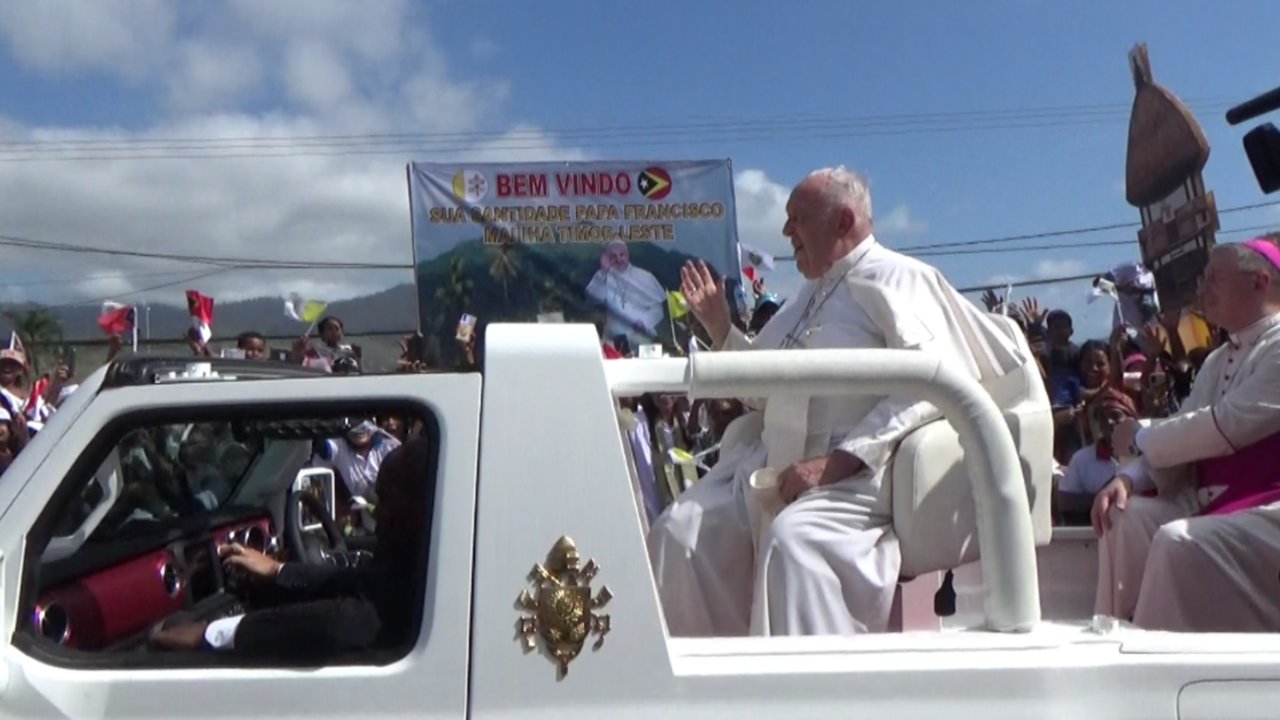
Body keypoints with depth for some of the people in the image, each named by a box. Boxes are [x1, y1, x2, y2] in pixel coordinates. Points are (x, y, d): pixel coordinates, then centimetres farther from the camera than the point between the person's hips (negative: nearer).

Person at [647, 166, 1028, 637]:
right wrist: (719, 327, 18)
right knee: (677, 531, -10)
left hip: (854, 475, -7)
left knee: (790, 538, -34)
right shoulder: (811, 293, 23)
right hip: (770, 466, 8)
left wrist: (835, 462, -23)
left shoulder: (895, 279, -3)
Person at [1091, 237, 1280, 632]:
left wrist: (1140, 435, -7)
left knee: (1179, 542, -28)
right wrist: (1127, 478, -6)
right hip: (1213, 503, 8)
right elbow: (1184, 433, 13)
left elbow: (1227, 426, -21)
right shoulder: (1218, 360, 18)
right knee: (1127, 516, -8)